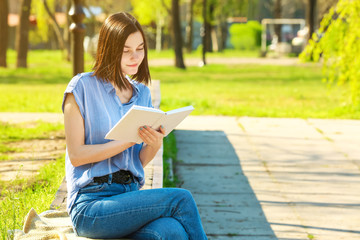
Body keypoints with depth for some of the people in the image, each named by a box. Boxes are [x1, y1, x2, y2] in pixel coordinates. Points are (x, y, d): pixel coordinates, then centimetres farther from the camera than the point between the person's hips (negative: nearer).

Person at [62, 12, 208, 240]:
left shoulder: (142, 93, 15)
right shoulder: (83, 87, -2)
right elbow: (76, 155, -8)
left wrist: (155, 144, -7)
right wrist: (129, 139, -16)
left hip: (130, 195, 5)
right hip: (90, 204, -5)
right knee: (181, 199, -23)